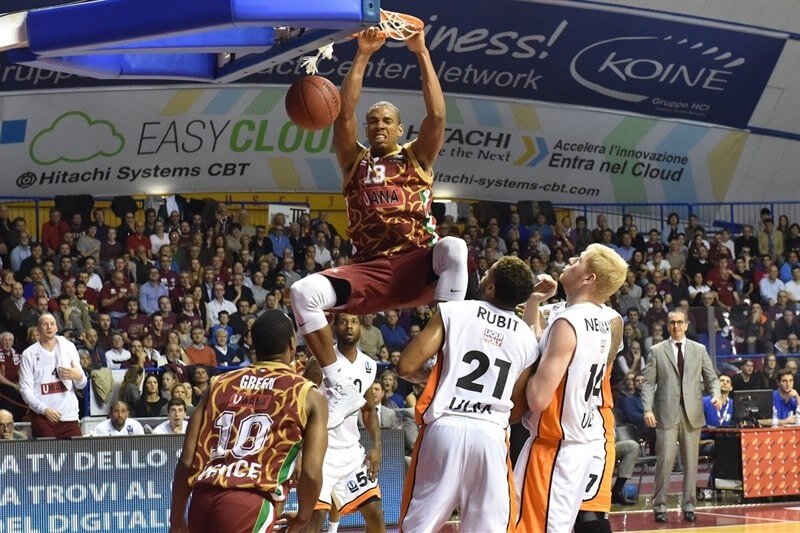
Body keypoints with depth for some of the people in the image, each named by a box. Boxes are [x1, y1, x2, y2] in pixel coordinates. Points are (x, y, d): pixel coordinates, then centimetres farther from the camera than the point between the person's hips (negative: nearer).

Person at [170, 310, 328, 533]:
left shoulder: (219, 385, 18)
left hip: (202, 500, 5)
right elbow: (311, 472, -1)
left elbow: (187, 461, 12)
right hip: (250, 504, -5)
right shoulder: (309, 396, 9)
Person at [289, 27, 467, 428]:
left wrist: (421, 53, -3)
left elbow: (436, 115, -1)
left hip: (417, 267, -2)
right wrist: (363, 56, -2)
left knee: (454, 247, -37)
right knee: (304, 293, -24)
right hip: (369, 270, 2)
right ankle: (340, 388, -17)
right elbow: (344, 114, 2)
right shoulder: (355, 162, 17)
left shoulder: (417, 158, 15)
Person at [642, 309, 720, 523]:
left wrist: (715, 395, -9)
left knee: (691, 462, 4)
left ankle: (689, 506, 9)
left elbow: (712, 378, 12)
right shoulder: (657, 351, 5)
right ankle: (660, 506, -1)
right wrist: (648, 409, -9)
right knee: (665, 460, -7)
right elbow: (648, 383, 2)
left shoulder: (699, 350, 11)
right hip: (667, 413, -2)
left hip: (692, 414, 2)